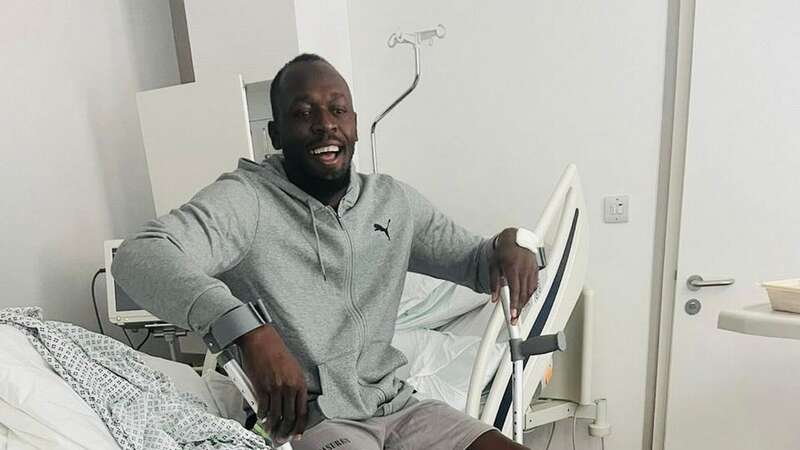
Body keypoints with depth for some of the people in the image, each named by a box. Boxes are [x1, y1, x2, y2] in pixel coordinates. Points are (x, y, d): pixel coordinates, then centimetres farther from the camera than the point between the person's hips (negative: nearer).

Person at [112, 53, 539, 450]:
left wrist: (509, 242, -9)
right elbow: (138, 257, -26)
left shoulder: (394, 201, 7)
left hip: (396, 404, 6)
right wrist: (249, 330, -41)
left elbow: (474, 260, 14)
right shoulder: (245, 199, -11)